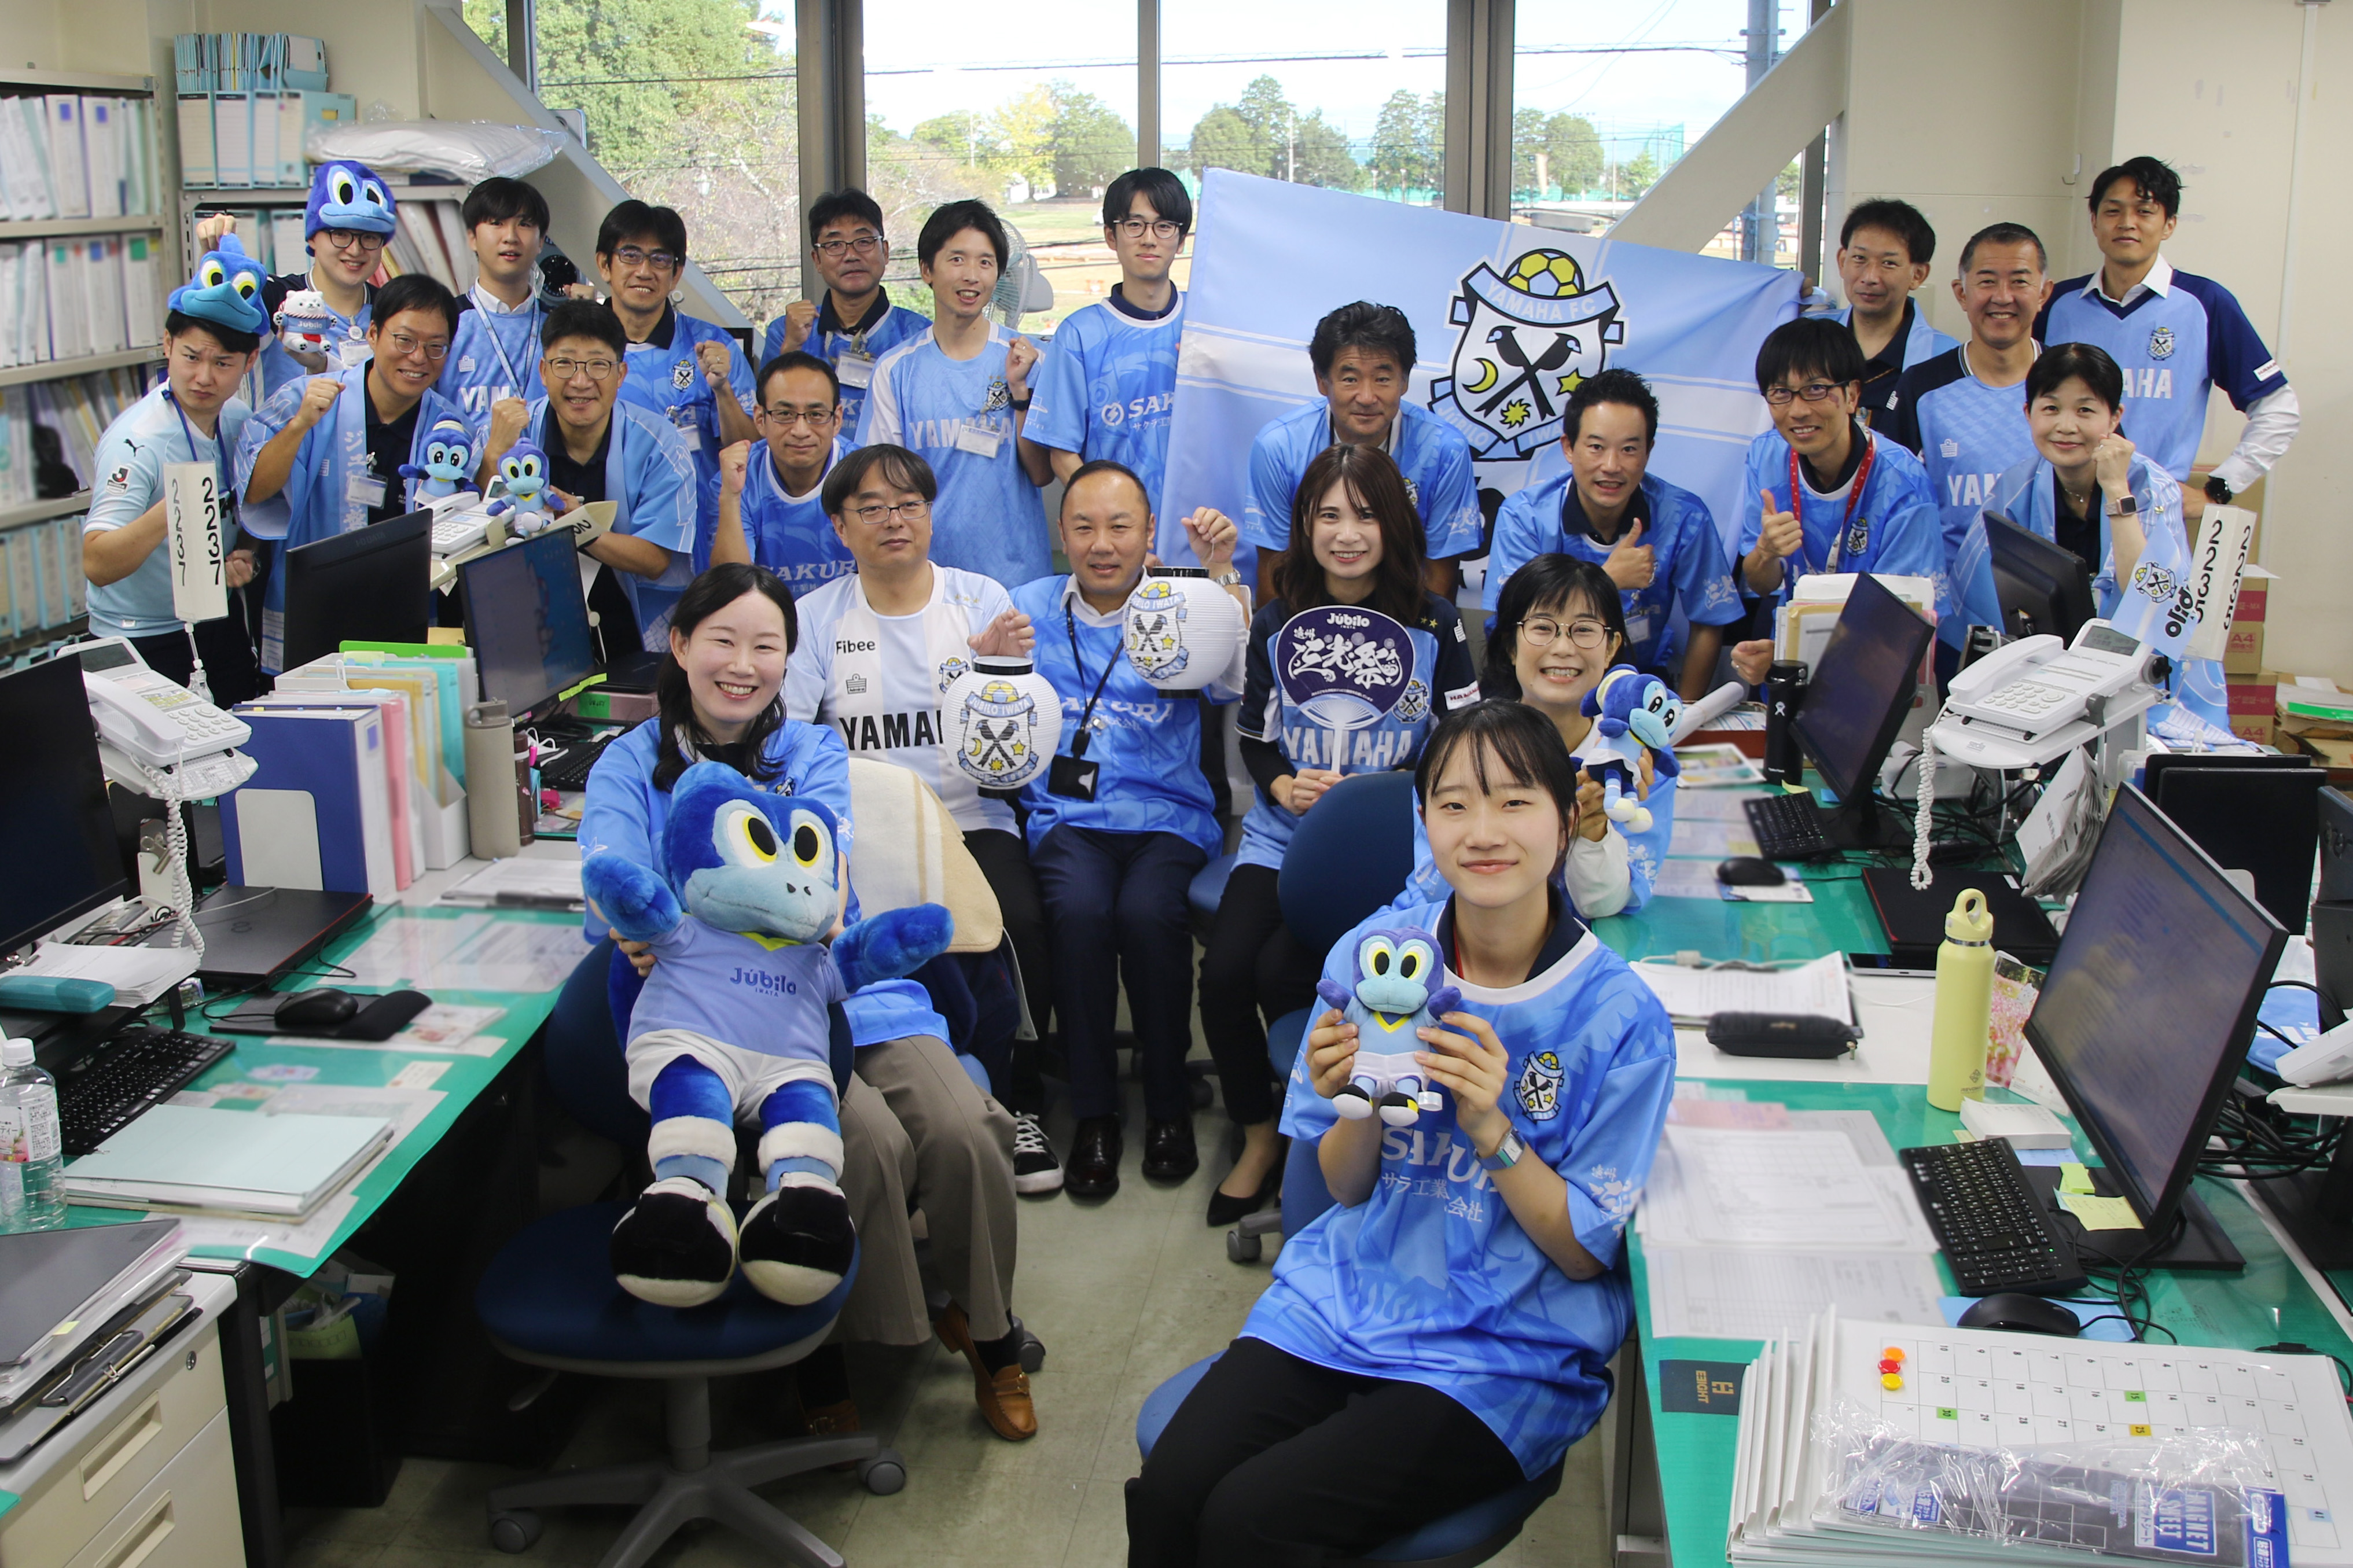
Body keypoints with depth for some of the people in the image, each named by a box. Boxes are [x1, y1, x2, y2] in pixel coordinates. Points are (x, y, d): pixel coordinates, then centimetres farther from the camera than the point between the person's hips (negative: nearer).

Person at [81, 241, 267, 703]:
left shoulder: (238, 417, -4)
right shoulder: (136, 440, -24)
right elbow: (97, 566, -34)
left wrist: (244, 555, -6)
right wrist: (166, 515, -50)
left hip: (223, 625, 6)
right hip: (145, 643, -6)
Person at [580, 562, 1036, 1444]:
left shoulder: (813, 753, 14)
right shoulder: (631, 764, 10)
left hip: (846, 985, 3)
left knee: (966, 1131, -21)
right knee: (869, 1142, -29)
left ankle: (988, 1336, 5)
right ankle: (831, 1349, -5)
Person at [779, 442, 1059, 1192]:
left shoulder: (980, 599, 10)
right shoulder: (817, 618, 10)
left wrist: (1007, 668, -18)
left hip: (970, 818, 0)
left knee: (1020, 926, -28)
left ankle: (1018, 1107, -7)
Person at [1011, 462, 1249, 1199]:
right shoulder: (1032, 607, 14)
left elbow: (1232, 679, -11)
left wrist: (1221, 577, -21)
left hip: (1168, 814, -1)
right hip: (1066, 813, 1)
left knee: (1148, 911, -30)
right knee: (1079, 909, -30)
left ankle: (1169, 1102, -9)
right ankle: (1093, 1111, -14)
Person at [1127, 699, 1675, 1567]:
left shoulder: (1621, 1017, -12)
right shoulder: (1372, 954, -2)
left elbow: (1582, 1251, -6)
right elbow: (1347, 1189, 7)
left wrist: (1491, 1127, -22)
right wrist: (1362, 1103, -16)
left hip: (1499, 1353, -3)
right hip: (1346, 1293, 4)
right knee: (1168, 1491, -20)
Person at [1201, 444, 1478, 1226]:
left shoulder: (1433, 625, 0)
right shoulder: (1276, 625, 8)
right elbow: (1254, 736, 14)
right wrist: (1284, 785, -9)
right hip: (1282, 837, 3)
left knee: (1283, 970, -24)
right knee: (1224, 970, -19)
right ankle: (1258, 1138, 6)